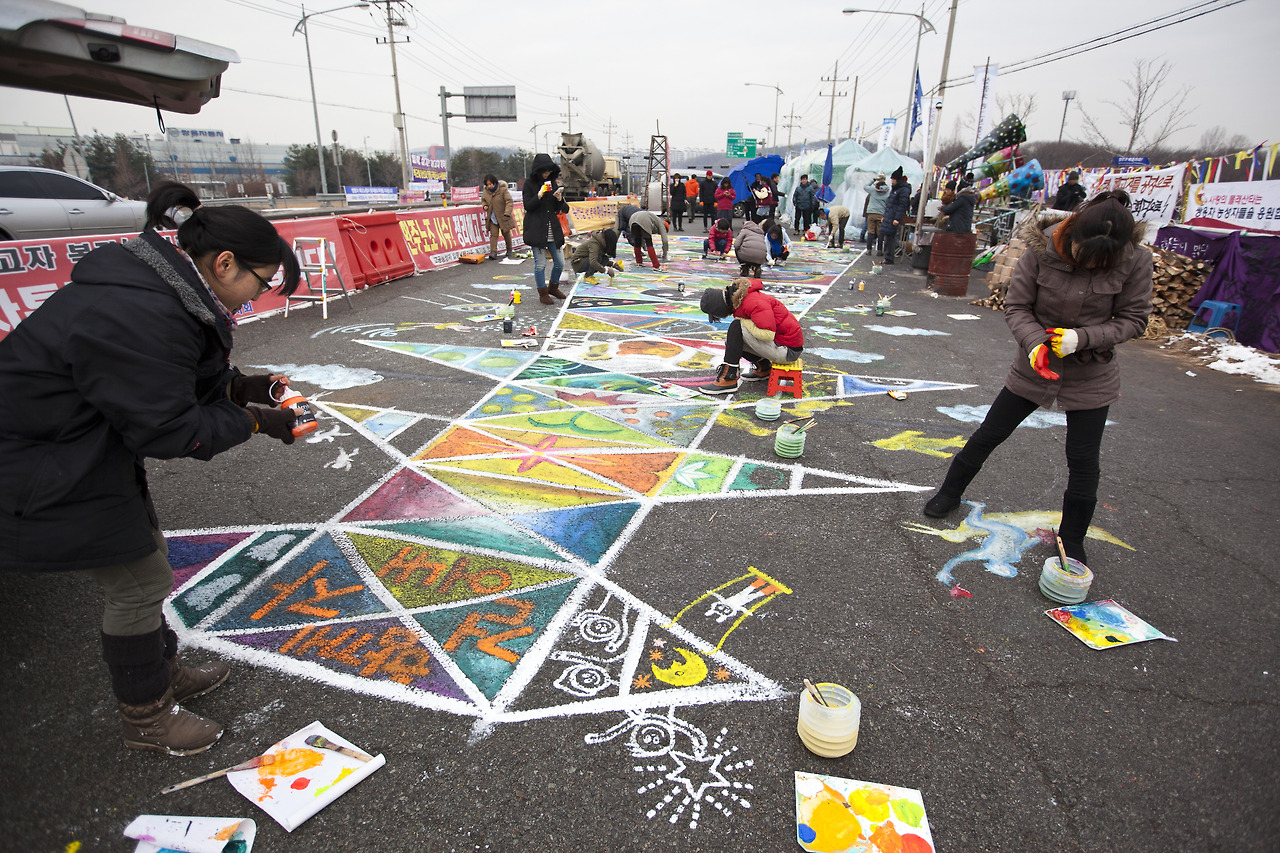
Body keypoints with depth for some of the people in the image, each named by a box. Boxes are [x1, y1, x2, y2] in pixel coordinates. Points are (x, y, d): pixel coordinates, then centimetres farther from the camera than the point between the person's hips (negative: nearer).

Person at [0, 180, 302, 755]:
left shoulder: (161, 289, 0)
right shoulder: (139, 316, -31)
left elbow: (169, 379, 12)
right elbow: (166, 430, -27)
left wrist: (240, 387, -1)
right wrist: (252, 422, -18)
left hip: (89, 450, 10)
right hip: (47, 474, -10)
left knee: (144, 560, 20)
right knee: (140, 583, 1)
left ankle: (166, 673, 40)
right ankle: (145, 719, 24)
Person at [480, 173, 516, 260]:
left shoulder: (503, 190, -14)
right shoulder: (485, 191, 1)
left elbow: (509, 202, -17)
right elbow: (483, 200, 19)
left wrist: (507, 213, -28)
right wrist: (484, 205, -4)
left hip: (503, 217, -3)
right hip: (492, 217, 3)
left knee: (506, 233, 11)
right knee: (493, 234, -7)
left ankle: (509, 250, 30)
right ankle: (493, 252, -12)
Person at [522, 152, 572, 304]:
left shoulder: (553, 182, 13)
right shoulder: (529, 183, -2)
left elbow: (558, 209, 14)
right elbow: (527, 206, -9)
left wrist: (559, 199, -7)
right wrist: (540, 194, -21)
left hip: (553, 229, 5)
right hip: (536, 230, -5)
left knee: (560, 262, 7)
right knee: (540, 264, -2)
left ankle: (553, 287, 30)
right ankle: (543, 293, 13)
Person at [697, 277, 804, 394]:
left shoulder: (753, 302, -25)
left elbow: (768, 334, -31)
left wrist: (742, 321, -19)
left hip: (790, 349, -10)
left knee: (737, 327, -19)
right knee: (731, 341, 8)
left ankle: (728, 379, -20)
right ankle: (764, 368, 18)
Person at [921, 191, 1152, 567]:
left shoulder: (1135, 261, -15)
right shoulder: (1043, 249, -17)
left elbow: (1133, 319, -7)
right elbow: (1016, 306, -10)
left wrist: (1082, 338, -23)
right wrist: (1034, 342, -28)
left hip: (1091, 377, 0)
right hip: (1035, 366, 0)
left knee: (1084, 462, 5)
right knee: (989, 434, 10)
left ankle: (1072, 541, 26)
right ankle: (950, 492, 34)